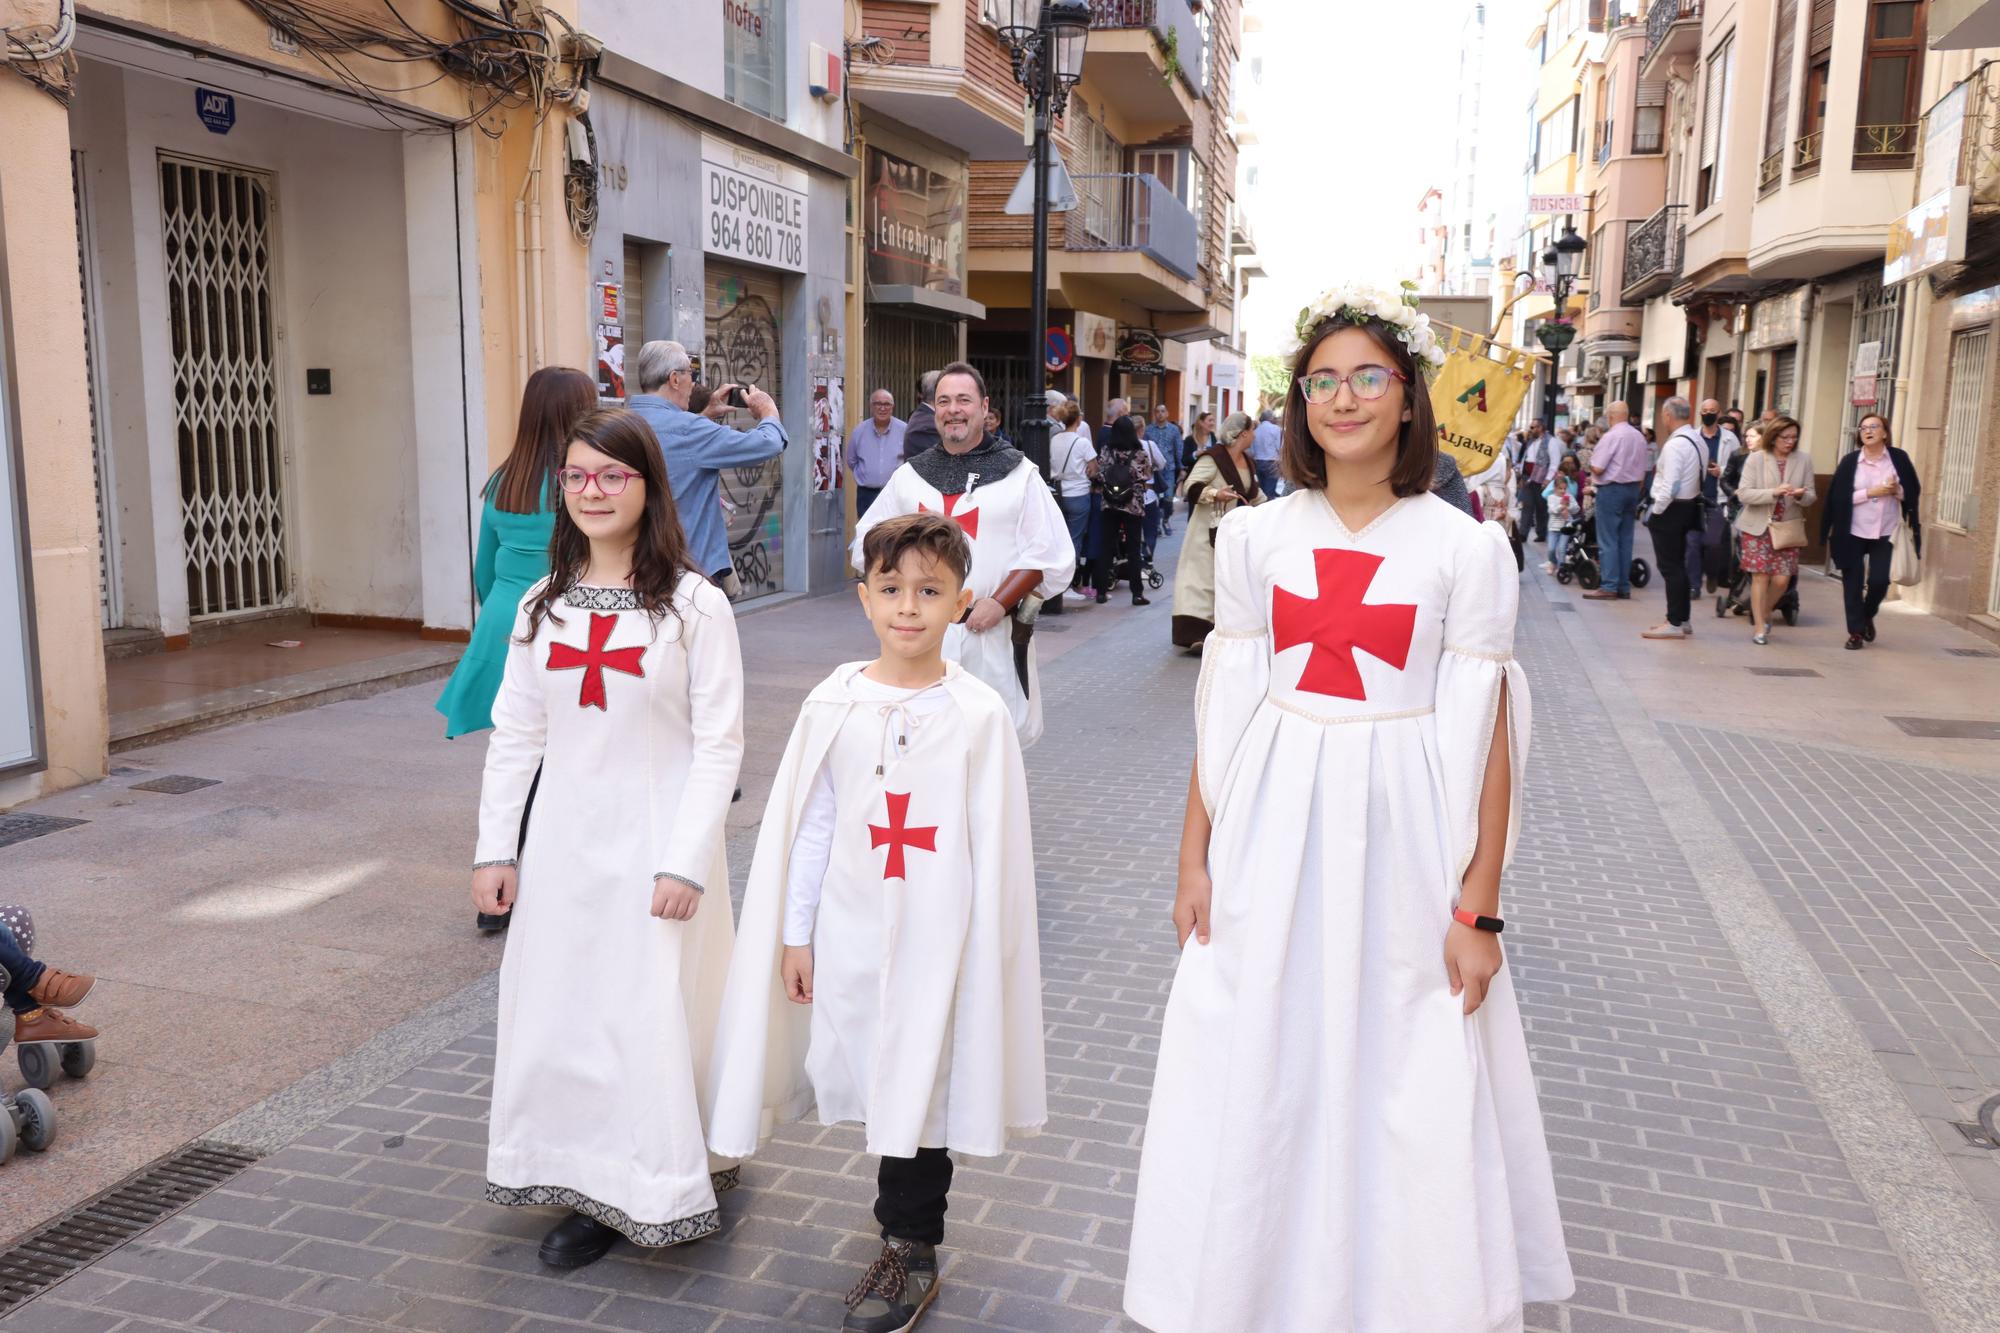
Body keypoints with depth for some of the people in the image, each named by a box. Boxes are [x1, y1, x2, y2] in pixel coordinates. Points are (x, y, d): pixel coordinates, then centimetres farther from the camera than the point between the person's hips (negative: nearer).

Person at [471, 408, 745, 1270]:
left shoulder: (693, 606, -8)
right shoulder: (543, 607, 7)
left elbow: (719, 744, -10)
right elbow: (515, 735, 9)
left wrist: (686, 860, -15)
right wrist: (495, 848, 5)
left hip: (654, 842, -5)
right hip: (564, 841, 5)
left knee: (653, 1013, 0)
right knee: (559, 1011, 9)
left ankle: (655, 1191, 19)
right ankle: (589, 1193, 25)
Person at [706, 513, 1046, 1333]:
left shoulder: (979, 716, -9)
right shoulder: (833, 705, -2)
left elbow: (996, 846, -5)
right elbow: (807, 827, 3)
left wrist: (987, 950, -5)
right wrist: (795, 933, 5)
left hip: (937, 940, -3)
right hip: (848, 934, 3)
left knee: (921, 1084, 7)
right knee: (870, 1078, 14)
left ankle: (910, 1251, 27)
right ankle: (908, 1218, 38)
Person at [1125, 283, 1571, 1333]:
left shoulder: (1466, 549, -4)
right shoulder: (1255, 536, 2)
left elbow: (1484, 735, -5)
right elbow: (1223, 707, 5)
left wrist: (1478, 909, -7)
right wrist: (1195, 858, 4)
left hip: (1399, 834, -2)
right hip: (1270, 825, 2)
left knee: (1407, 1085, 8)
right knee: (1256, 1078, 11)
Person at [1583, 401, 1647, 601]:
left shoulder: (1611, 436, -14)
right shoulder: (1639, 437, 10)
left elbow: (1597, 468, -18)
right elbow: (1644, 471, 14)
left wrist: (1591, 459, 4)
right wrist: (1635, 496, 20)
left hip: (1611, 489, -7)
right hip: (1632, 489, 7)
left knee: (1608, 540, -5)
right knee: (1625, 539, 10)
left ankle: (1609, 587, -7)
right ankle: (1624, 586, 12)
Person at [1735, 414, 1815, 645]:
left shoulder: (1804, 461, 3)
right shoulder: (1756, 458, -4)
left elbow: (1810, 496, 5)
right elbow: (1743, 494, -10)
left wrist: (1801, 495, -18)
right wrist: (1773, 492, -23)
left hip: (1788, 528, 2)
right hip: (1757, 526, -2)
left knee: (1782, 579, -1)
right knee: (1760, 576, -2)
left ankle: (1764, 614, 27)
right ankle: (1759, 627, 8)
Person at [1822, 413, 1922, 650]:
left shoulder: (1899, 458, 1)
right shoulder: (1850, 461, -2)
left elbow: (1914, 492, 6)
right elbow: (1840, 497, -7)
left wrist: (1897, 491, -14)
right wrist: (1871, 492, -15)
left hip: (1885, 532, 0)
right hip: (1853, 532, 0)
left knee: (1879, 581, -5)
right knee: (1853, 583, 3)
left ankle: (1867, 616, 25)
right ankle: (1856, 631, 14)